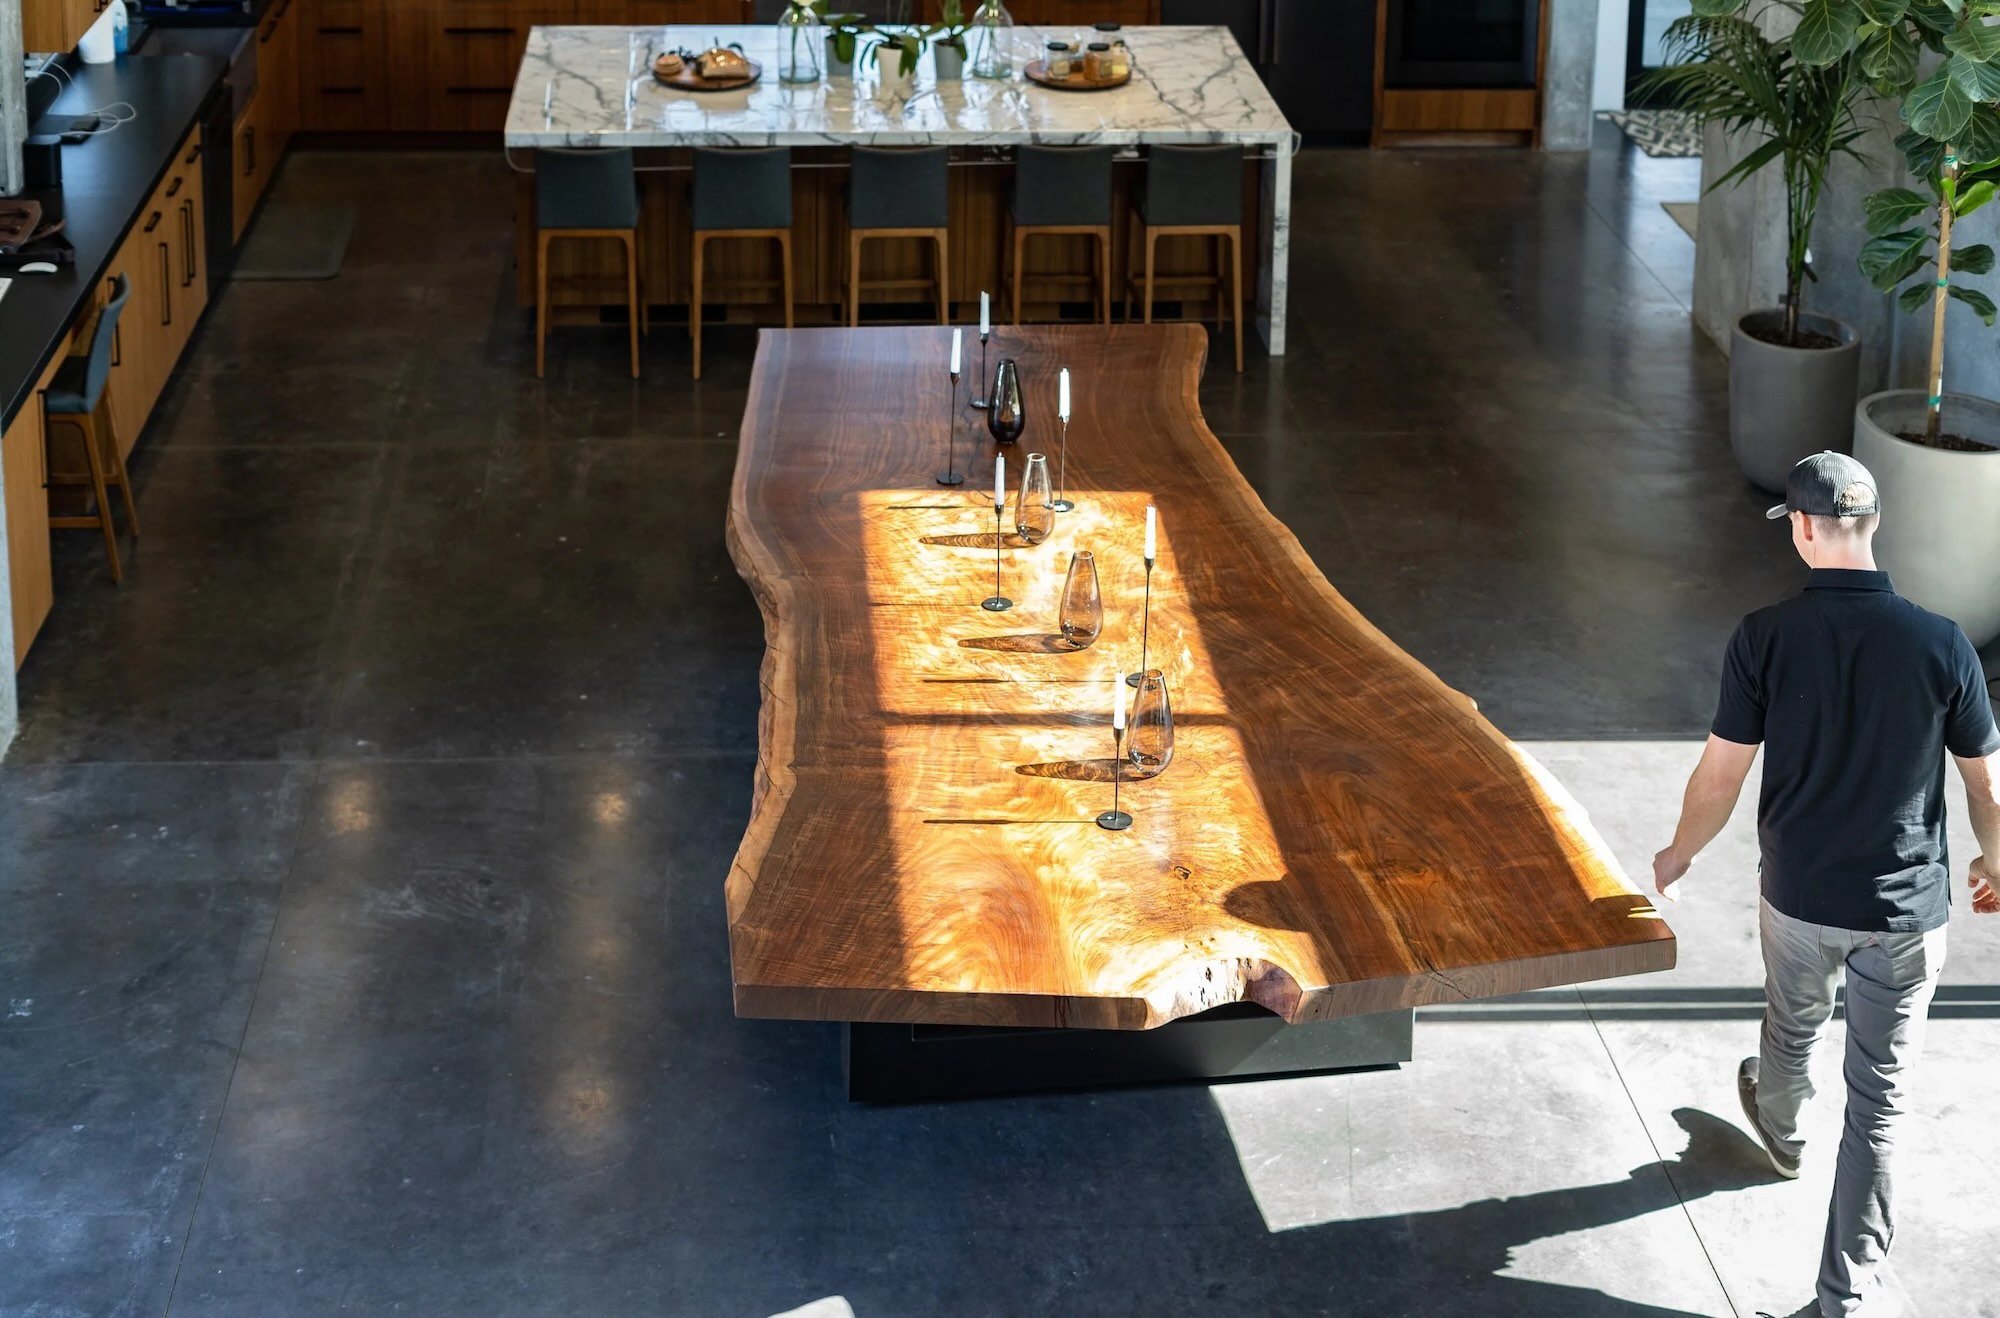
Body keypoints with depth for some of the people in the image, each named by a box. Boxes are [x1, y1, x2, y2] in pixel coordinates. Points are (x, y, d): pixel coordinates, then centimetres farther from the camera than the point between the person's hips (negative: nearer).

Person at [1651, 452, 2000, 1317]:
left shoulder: (1763, 639, -16)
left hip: (1800, 896, 1)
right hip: (1908, 907, -1)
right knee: (1880, 1095, 9)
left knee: (1792, 1024, 31)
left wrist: (1677, 856, 11)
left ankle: (1780, 1129, 62)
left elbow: (1720, 777, -9)